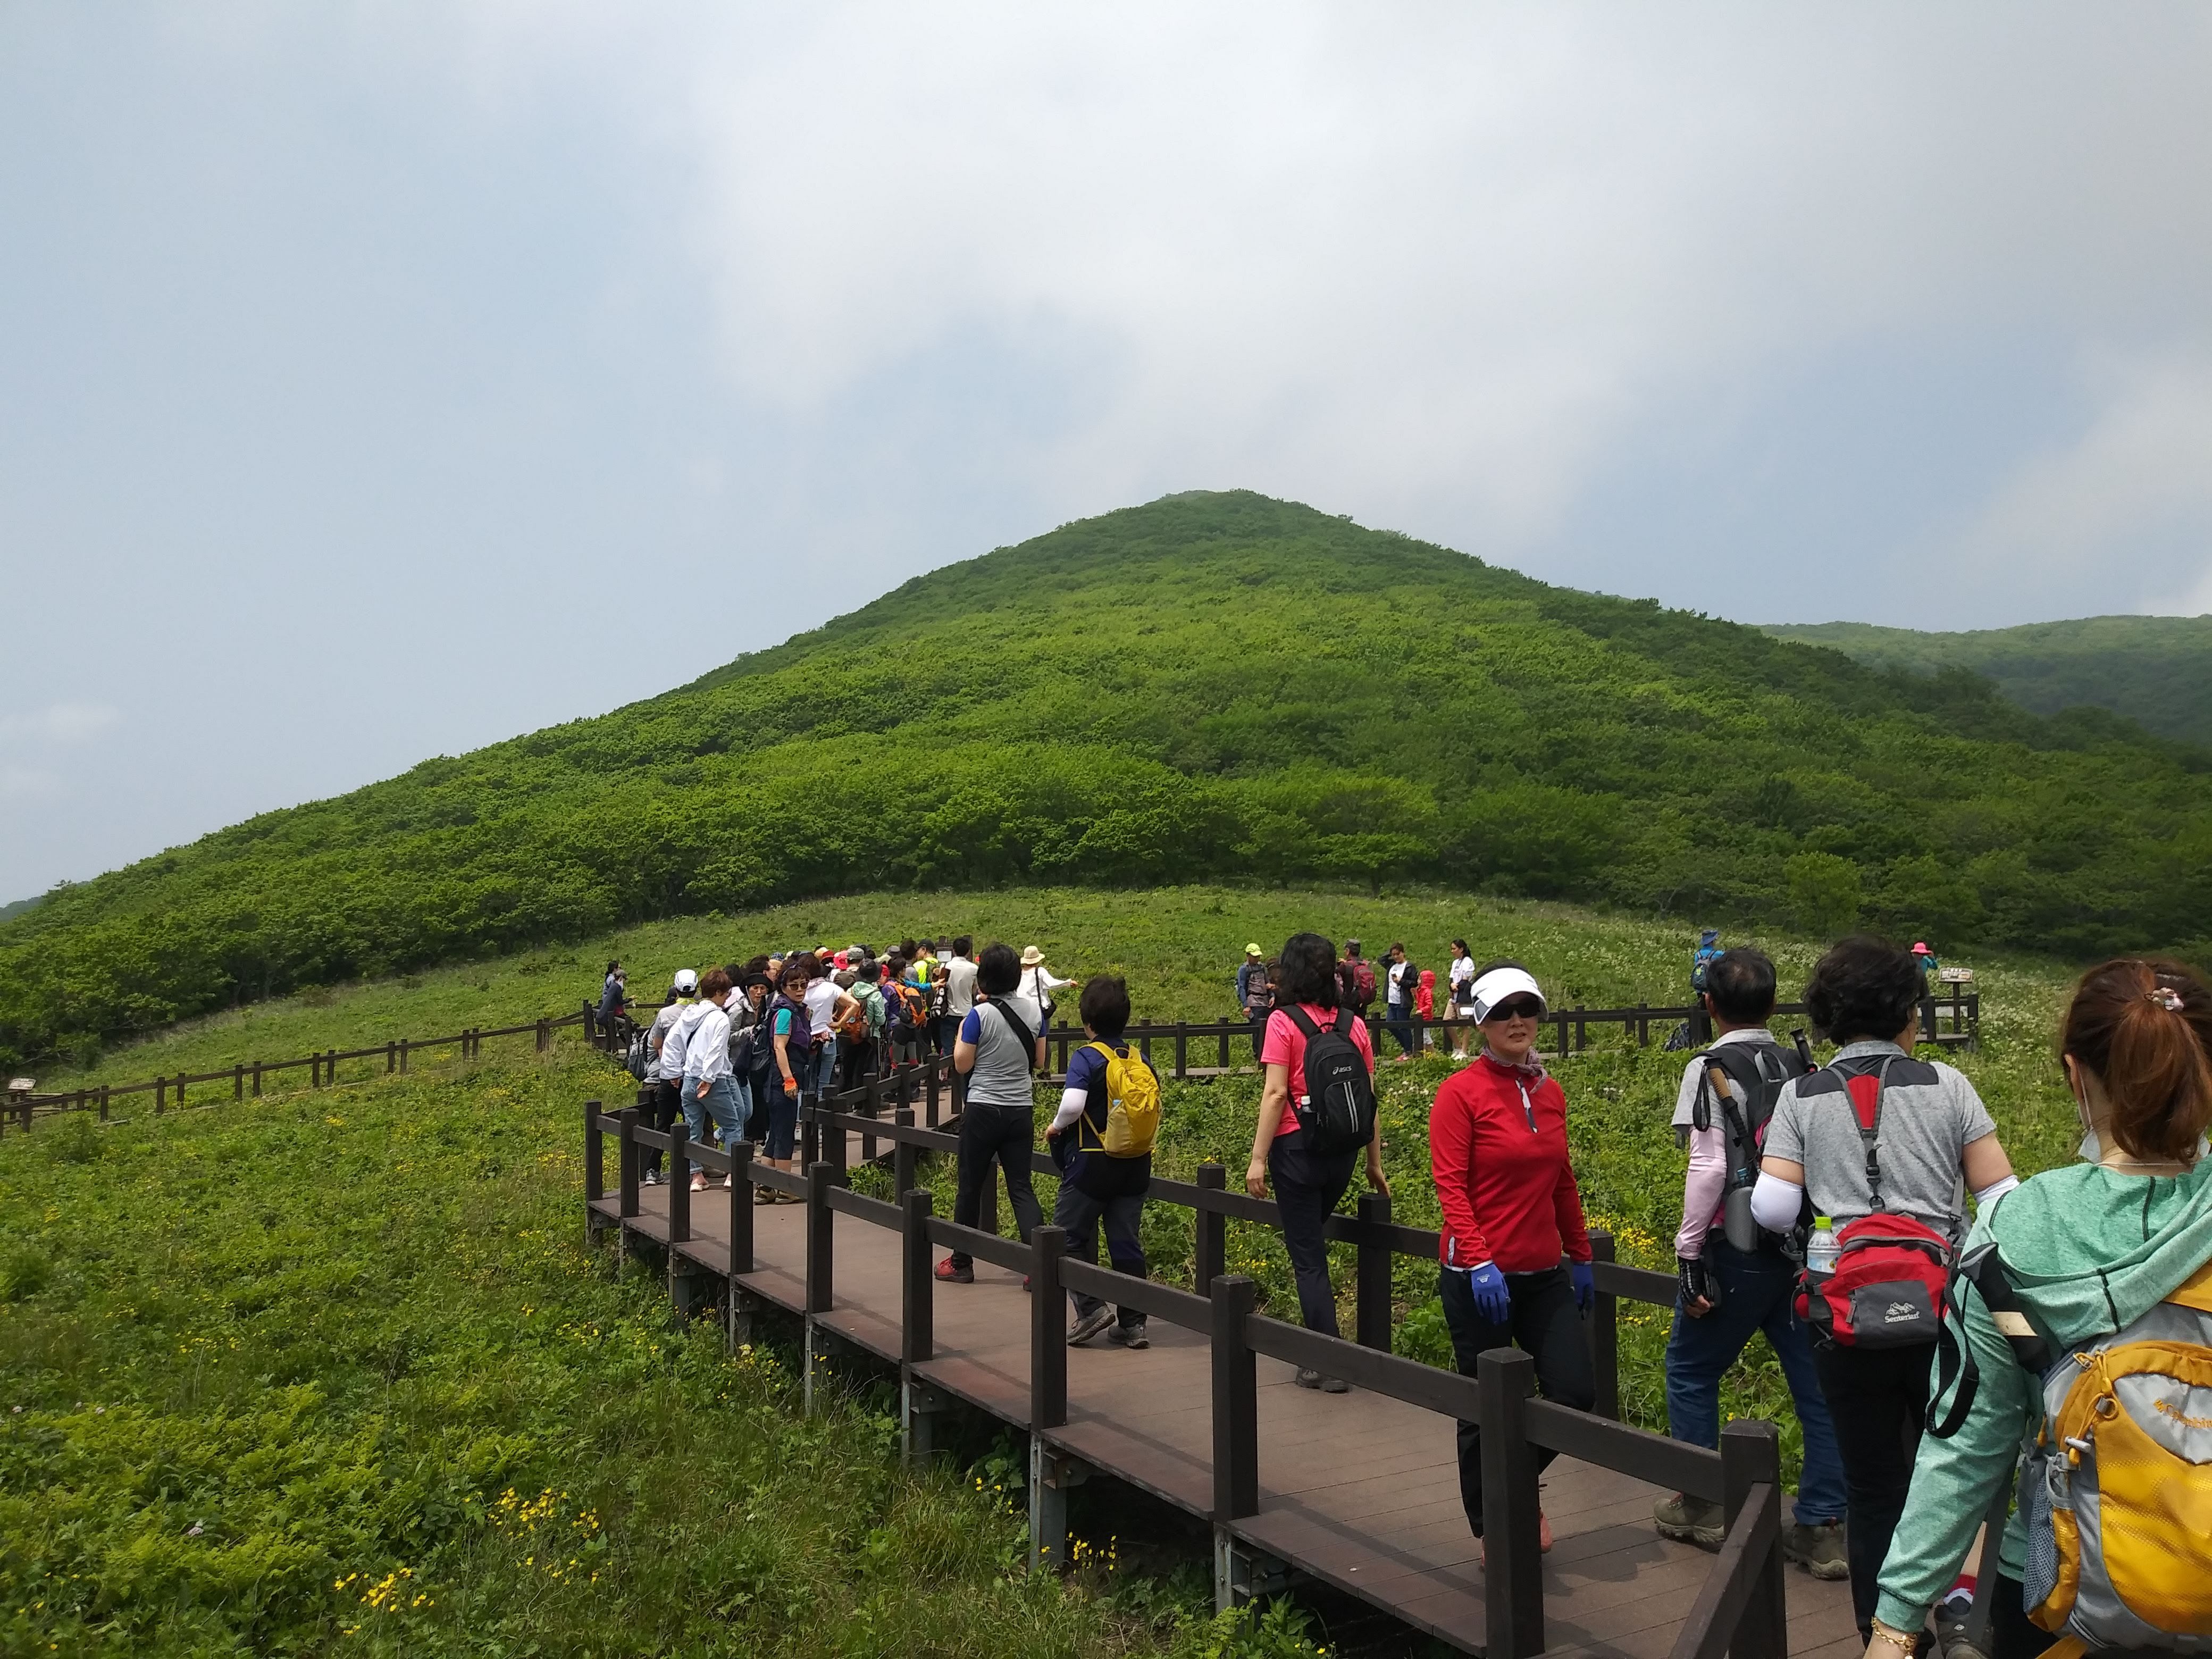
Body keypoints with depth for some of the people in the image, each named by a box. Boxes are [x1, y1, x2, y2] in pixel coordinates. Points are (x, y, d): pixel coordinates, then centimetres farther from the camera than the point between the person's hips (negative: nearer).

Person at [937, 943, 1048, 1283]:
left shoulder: (979, 1015, -14)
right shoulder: (1034, 1011, -1)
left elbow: (962, 1065, -8)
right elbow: (1039, 1061, 8)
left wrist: (961, 1032, 7)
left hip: (983, 1111, -4)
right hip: (1021, 1110, 4)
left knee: (969, 1187, 10)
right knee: (1021, 1187, 8)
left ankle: (961, 1263, 21)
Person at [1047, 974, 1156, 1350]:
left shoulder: (1086, 1058, -12)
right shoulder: (1142, 1061, 5)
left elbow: (1072, 1104, -27)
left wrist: (1055, 1127, -7)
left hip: (1091, 1163, -5)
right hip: (1136, 1164, 6)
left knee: (1070, 1236, 9)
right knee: (1126, 1241, 10)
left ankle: (1092, 1307, -1)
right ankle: (1132, 1323, 12)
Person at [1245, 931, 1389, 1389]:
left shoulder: (1284, 1022, -10)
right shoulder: (1354, 1025, 4)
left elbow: (1275, 1093, -16)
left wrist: (1258, 1159, -13)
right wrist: (1375, 1163, 12)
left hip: (1297, 1146, -5)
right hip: (1343, 1148, 5)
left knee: (1307, 1255, 5)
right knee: (1311, 1242, 24)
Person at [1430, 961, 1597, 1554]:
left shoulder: (1550, 1091, 8)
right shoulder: (1461, 1091, -9)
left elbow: (1563, 1182, 16)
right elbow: (1450, 1184, -15)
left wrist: (1581, 1256, 18)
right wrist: (1479, 1261, -23)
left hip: (1544, 1275, 5)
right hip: (1480, 1276, -5)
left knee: (1577, 1392, -1)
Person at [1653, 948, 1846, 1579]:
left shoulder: (1710, 1069, -11)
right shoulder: (1801, 1070, 6)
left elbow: (1710, 1168, -18)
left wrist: (1687, 1251, -11)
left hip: (1739, 1251, -5)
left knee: (1690, 1370, 13)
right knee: (1815, 1381, 10)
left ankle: (1702, 1506, 21)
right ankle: (1822, 1527, 14)